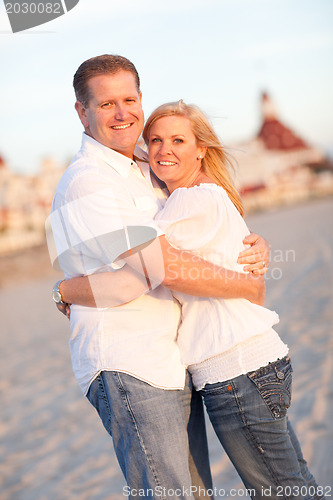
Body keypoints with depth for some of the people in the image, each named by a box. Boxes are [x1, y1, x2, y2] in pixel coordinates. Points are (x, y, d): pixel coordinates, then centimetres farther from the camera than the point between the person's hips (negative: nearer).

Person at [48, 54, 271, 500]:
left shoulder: (147, 170, 15)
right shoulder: (87, 182, -14)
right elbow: (167, 268, -21)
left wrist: (256, 244, 2)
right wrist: (249, 286, -9)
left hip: (173, 360, 9)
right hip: (127, 367, -9)